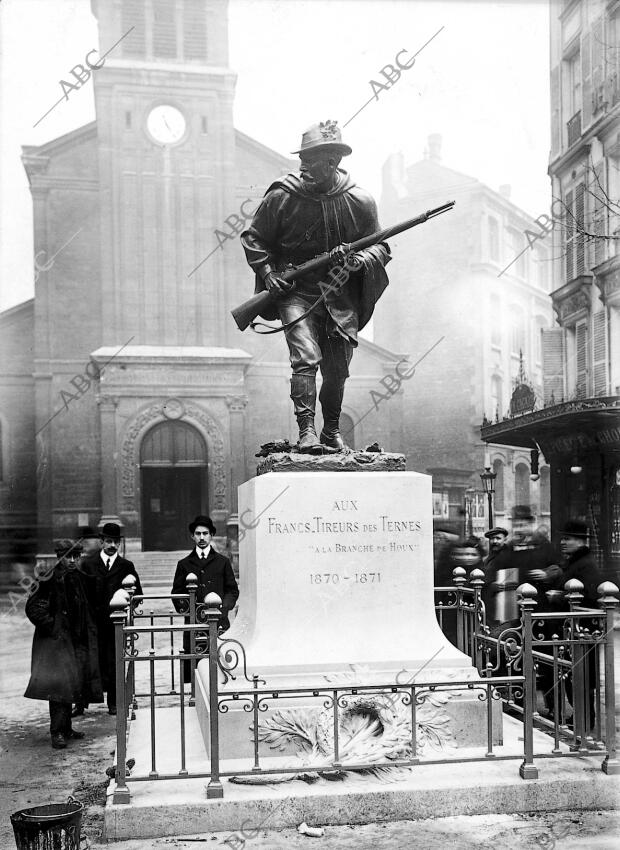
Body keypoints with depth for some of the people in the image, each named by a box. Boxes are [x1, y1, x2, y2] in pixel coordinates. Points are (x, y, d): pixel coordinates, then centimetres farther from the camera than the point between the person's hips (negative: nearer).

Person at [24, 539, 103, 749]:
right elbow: (33, 608, -12)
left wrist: (90, 633, 10)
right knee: (59, 682, -13)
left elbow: (91, 609, 20)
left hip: (80, 641, 6)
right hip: (57, 641, -6)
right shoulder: (50, 581, -11)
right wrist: (52, 627, -14)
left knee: (72, 684, 11)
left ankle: (66, 727, 23)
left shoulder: (84, 580, 8)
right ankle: (58, 732, -10)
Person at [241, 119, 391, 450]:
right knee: (305, 357, -21)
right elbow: (252, 238, 8)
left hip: (340, 297, 2)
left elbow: (380, 248, 6)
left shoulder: (359, 202, 0)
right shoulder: (281, 196, -4)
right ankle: (306, 430, -17)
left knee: (337, 371, 5)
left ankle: (332, 431, 25)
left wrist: (357, 261, -14)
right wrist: (268, 272, -6)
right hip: (295, 293, -2)